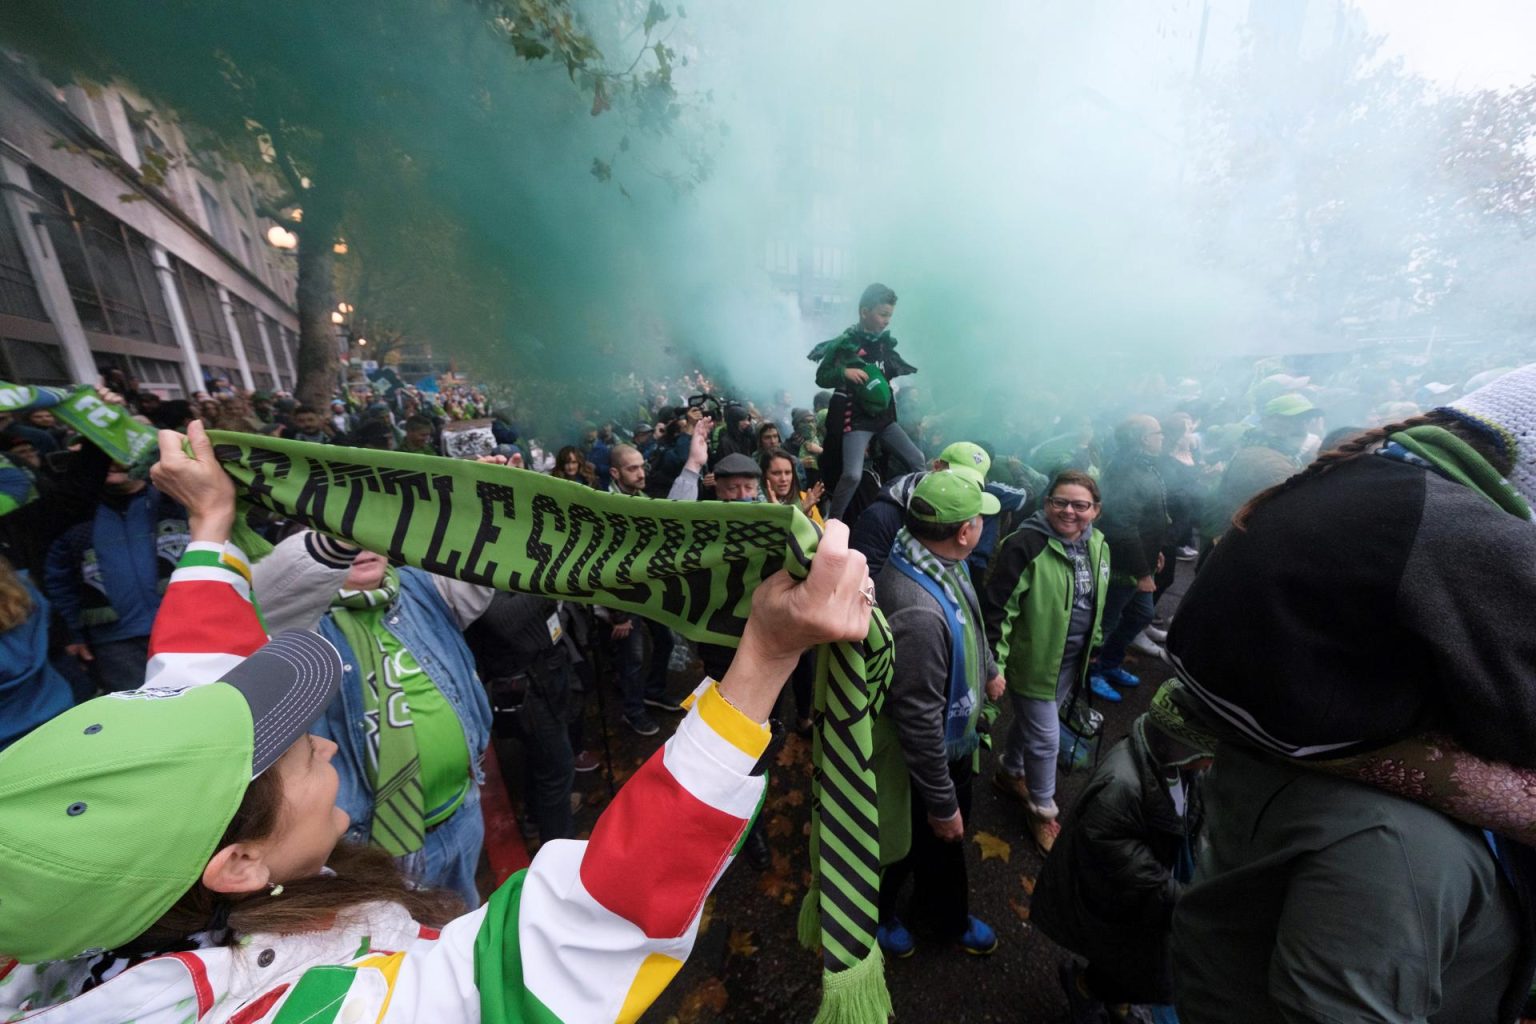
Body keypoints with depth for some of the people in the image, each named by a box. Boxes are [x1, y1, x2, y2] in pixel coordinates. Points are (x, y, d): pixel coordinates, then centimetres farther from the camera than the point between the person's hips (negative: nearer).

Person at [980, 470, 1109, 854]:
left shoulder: (1097, 546, 0)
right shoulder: (1025, 545, -25)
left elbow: (1096, 603, 16)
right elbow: (997, 606, -24)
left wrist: (1093, 645, 21)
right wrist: (995, 663, -23)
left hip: (1072, 659, 7)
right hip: (1035, 660, -7)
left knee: (1030, 721, 25)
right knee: (1045, 738, 4)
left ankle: (1009, 771, 49)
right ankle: (1043, 809, 30)